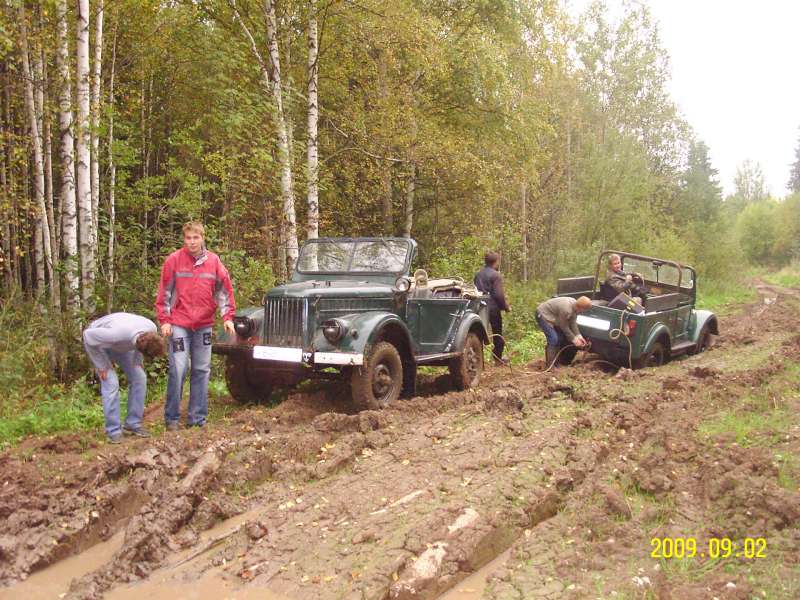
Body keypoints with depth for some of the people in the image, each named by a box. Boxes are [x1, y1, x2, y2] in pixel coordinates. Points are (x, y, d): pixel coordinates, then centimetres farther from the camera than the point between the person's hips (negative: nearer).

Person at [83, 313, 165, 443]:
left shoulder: (152, 329, -27)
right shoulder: (117, 334, -45)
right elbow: (88, 335, -29)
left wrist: (137, 361, -7)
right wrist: (101, 366, -23)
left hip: (121, 344, 6)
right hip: (97, 341, -6)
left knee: (139, 377, -4)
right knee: (111, 384, -17)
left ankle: (133, 424, 8)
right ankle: (113, 431, -5)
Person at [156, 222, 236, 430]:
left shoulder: (213, 261, 4)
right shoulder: (174, 260, -2)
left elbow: (224, 289, 7)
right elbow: (164, 292, 0)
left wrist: (228, 317, 1)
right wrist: (164, 320, -4)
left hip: (204, 325, 3)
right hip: (179, 324, -3)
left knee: (202, 370, 6)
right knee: (178, 370, -5)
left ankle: (197, 417, 16)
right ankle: (172, 418, 8)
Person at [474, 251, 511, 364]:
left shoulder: (478, 274, 7)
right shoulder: (496, 275, -13)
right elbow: (499, 295, -17)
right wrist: (506, 307, -6)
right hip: (493, 308, -5)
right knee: (497, 334, 7)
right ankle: (498, 358, 12)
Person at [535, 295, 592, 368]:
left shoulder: (574, 305, -8)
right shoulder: (566, 309, -34)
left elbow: (573, 323, -1)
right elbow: (564, 327, -21)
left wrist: (579, 336, -9)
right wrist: (574, 340, -13)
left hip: (552, 316, 10)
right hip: (543, 315, -10)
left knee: (561, 338, 8)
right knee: (553, 339, -17)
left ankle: (555, 362, 20)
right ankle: (550, 366, -9)